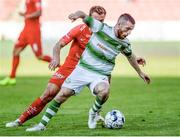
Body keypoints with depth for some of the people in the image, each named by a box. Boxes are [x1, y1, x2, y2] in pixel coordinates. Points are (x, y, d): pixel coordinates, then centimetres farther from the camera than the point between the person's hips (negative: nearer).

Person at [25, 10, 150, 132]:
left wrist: (140, 73, 28)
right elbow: (84, 16, -6)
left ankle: (94, 113, -1)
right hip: (82, 69, 0)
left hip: (100, 75, 0)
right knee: (63, 94, -4)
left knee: (104, 91, -33)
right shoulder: (101, 28, -13)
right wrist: (78, 14, -30)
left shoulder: (124, 44, -4)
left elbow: (131, 56, 17)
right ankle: (42, 125, 9)